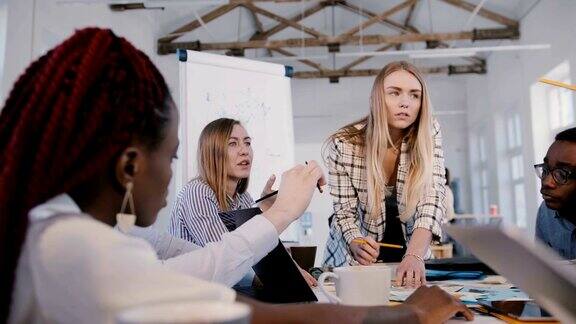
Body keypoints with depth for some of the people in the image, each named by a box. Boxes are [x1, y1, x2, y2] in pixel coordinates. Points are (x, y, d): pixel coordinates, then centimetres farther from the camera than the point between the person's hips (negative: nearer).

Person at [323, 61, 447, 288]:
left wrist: (415, 255, -32)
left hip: (409, 258, 1)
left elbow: (432, 198, -17)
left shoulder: (430, 135, -10)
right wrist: (358, 245, -30)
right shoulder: (344, 145, -14)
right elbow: (345, 212, -10)